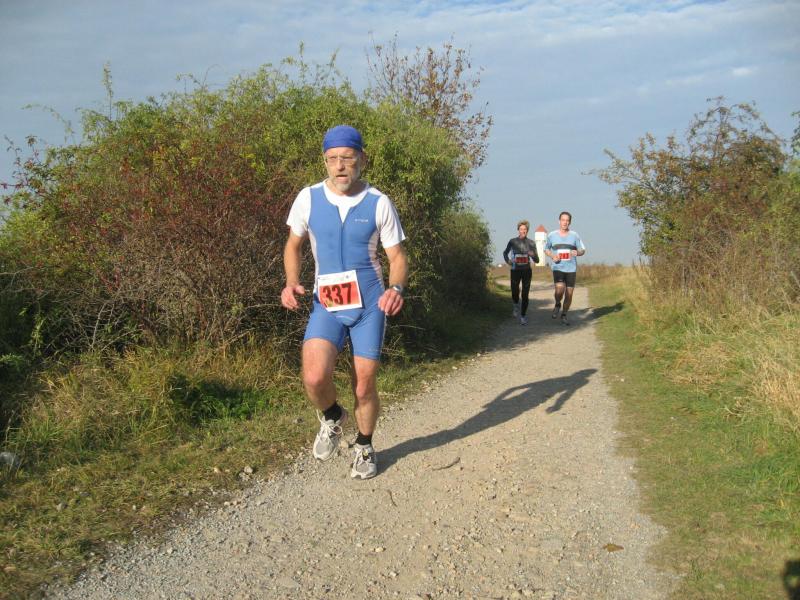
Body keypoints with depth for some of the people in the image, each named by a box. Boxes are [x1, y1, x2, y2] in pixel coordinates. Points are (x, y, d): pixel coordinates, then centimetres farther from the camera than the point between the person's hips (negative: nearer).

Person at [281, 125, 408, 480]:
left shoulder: (379, 203, -5)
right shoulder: (308, 199, -2)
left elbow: (397, 255, 1)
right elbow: (293, 245, 13)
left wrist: (396, 288, -20)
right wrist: (291, 283, -5)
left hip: (370, 305, 0)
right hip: (326, 305, 1)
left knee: (364, 387, 3)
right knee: (315, 377, -21)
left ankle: (364, 447, 32)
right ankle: (332, 418, 14)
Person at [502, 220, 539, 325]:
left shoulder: (531, 243, -1)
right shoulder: (512, 241, -2)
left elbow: (537, 260, 2)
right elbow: (505, 253, 15)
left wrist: (533, 255, -20)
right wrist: (507, 261, -4)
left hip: (527, 271, 0)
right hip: (515, 271, 0)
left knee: (525, 295, -3)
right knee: (515, 295, -1)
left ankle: (523, 316, 10)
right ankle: (516, 305, 35)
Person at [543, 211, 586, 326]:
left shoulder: (574, 235, 4)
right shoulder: (552, 235, 3)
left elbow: (583, 250, 10)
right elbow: (546, 249, 16)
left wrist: (577, 253, -14)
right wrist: (552, 256, -5)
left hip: (571, 268, 2)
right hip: (558, 268, -2)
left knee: (569, 293, 4)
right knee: (559, 289, -22)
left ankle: (564, 315, 23)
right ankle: (557, 305, 10)